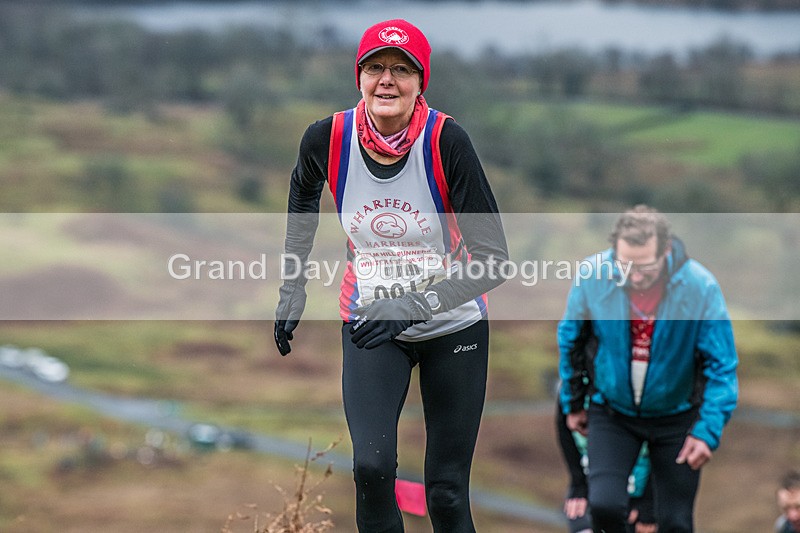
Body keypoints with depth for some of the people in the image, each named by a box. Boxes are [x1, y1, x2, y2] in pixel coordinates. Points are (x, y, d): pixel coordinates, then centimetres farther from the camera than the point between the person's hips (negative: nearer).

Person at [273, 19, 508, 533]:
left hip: (453, 327, -1)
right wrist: (293, 288, 12)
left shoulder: (446, 140, -21)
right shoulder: (327, 138, -12)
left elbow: (493, 257, -20)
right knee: (372, 465, -21)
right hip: (370, 322, 1)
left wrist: (414, 304, -31)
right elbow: (303, 195, 14)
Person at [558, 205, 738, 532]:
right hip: (612, 412, 1)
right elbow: (569, 339, 2)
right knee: (604, 505, -17)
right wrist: (572, 403, 9)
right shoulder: (593, 276, -18)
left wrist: (709, 430, -18)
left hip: (676, 416, 0)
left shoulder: (700, 286, -22)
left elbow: (722, 365, -12)